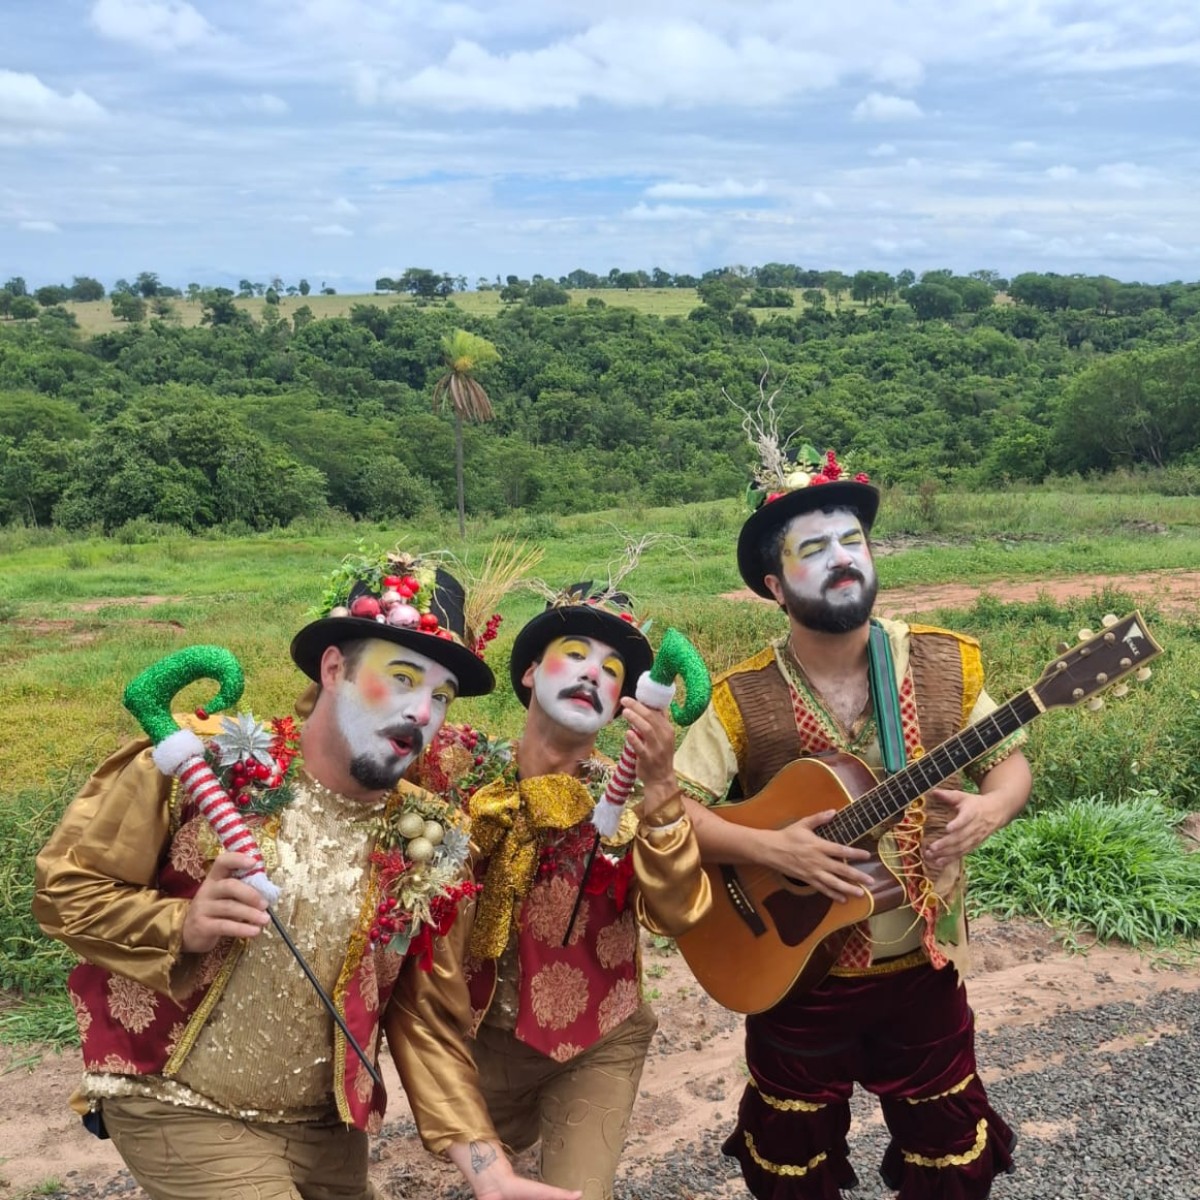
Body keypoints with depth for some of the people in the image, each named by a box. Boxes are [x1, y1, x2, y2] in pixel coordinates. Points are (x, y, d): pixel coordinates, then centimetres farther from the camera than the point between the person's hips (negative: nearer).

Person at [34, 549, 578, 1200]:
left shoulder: (427, 846, -6)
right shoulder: (204, 764, -15)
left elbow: (430, 1021, -3)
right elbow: (63, 887, -7)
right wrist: (182, 926, -24)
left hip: (325, 1128, 4)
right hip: (178, 1107, -3)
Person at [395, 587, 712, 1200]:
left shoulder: (626, 797, -11)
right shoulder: (465, 778, -9)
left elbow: (677, 913, -26)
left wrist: (659, 789, -39)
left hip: (597, 1044, -1)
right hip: (481, 1034, 2)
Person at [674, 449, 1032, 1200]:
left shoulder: (945, 666, -6)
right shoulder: (744, 701, -14)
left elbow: (1011, 761, 3)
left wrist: (989, 808, -18)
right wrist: (770, 848, -26)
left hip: (922, 967, 2)